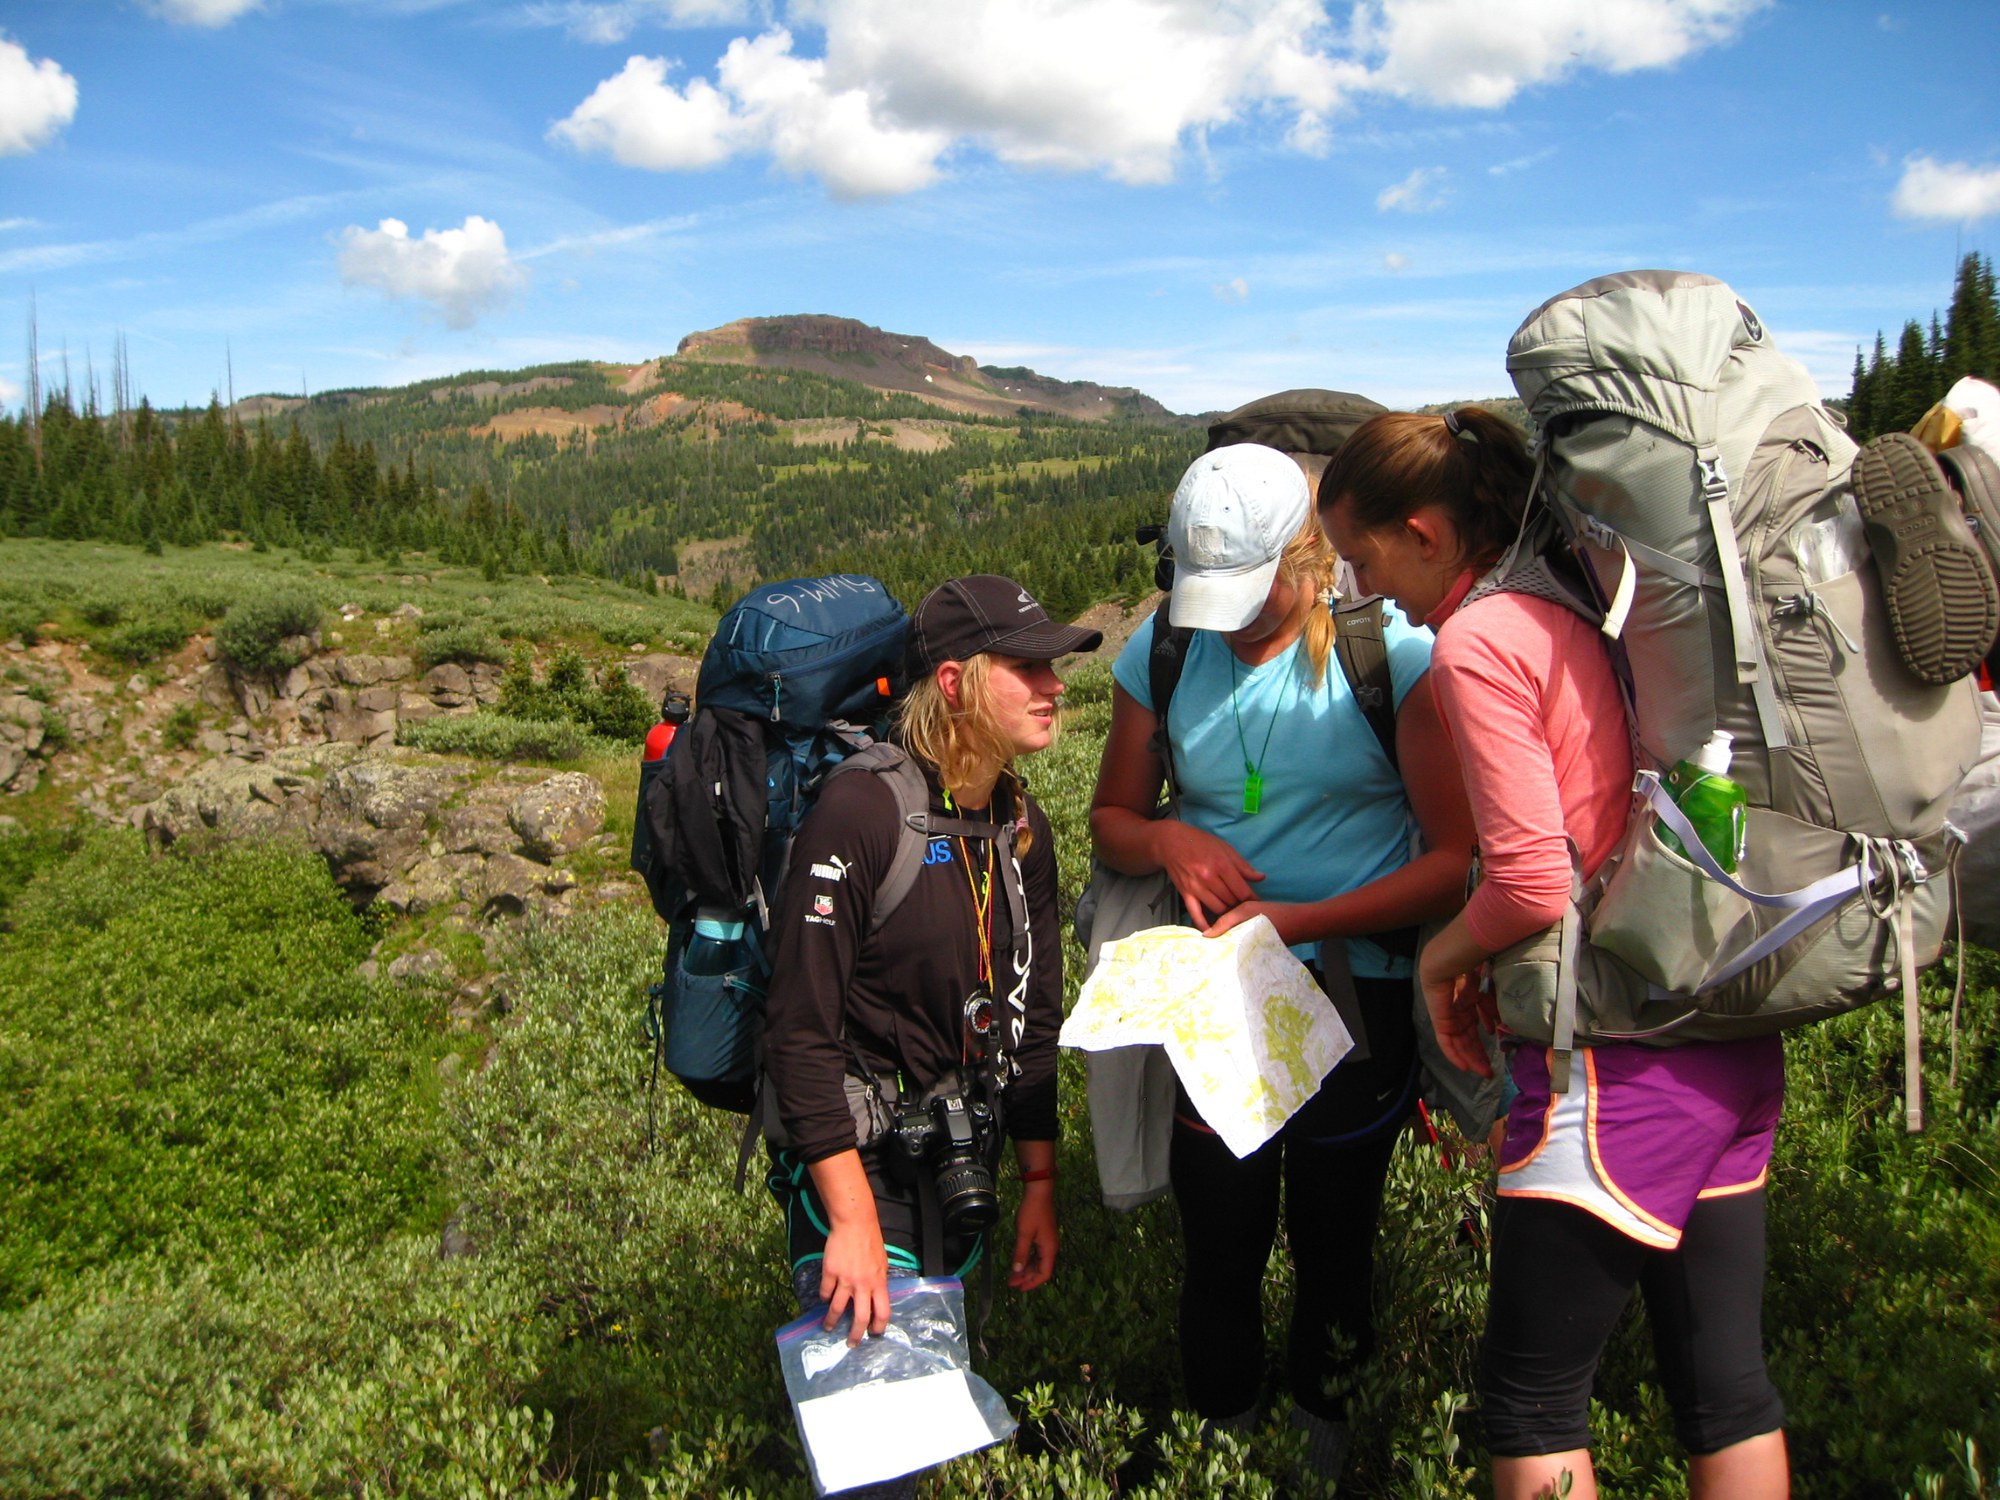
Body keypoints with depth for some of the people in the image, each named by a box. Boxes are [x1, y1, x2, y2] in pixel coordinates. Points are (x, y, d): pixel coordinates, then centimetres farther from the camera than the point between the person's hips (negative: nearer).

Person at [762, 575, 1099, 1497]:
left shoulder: (1022, 827, 3)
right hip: (855, 1153, -7)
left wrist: (1038, 1183, 9)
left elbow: (1030, 1015, 9)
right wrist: (853, 1219, -22)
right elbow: (801, 1030, -22)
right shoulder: (861, 814, -21)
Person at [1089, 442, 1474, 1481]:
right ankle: (1218, 1436, 39)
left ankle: (1320, 1435, 42)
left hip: (1357, 994, -2)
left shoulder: (1393, 650, -13)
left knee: (1332, 1241, 15)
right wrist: (1167, 840, -14)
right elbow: (1111, 819, 9)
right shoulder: (1160, 653, -2)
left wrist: (1299, 920, -23)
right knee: (1217, 1244, 13)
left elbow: (1463, 859, -14)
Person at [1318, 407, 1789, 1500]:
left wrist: (1445, 956, -1)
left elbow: (1533, 882, -20)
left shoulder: (1477, 639, -14)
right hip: (1733, 1039, 9)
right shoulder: (1581, 610, 10)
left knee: (1530, 1393, 7)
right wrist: (1494, 962, 13)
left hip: (1621, 1061, -9)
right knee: (1722, 1381, 18)